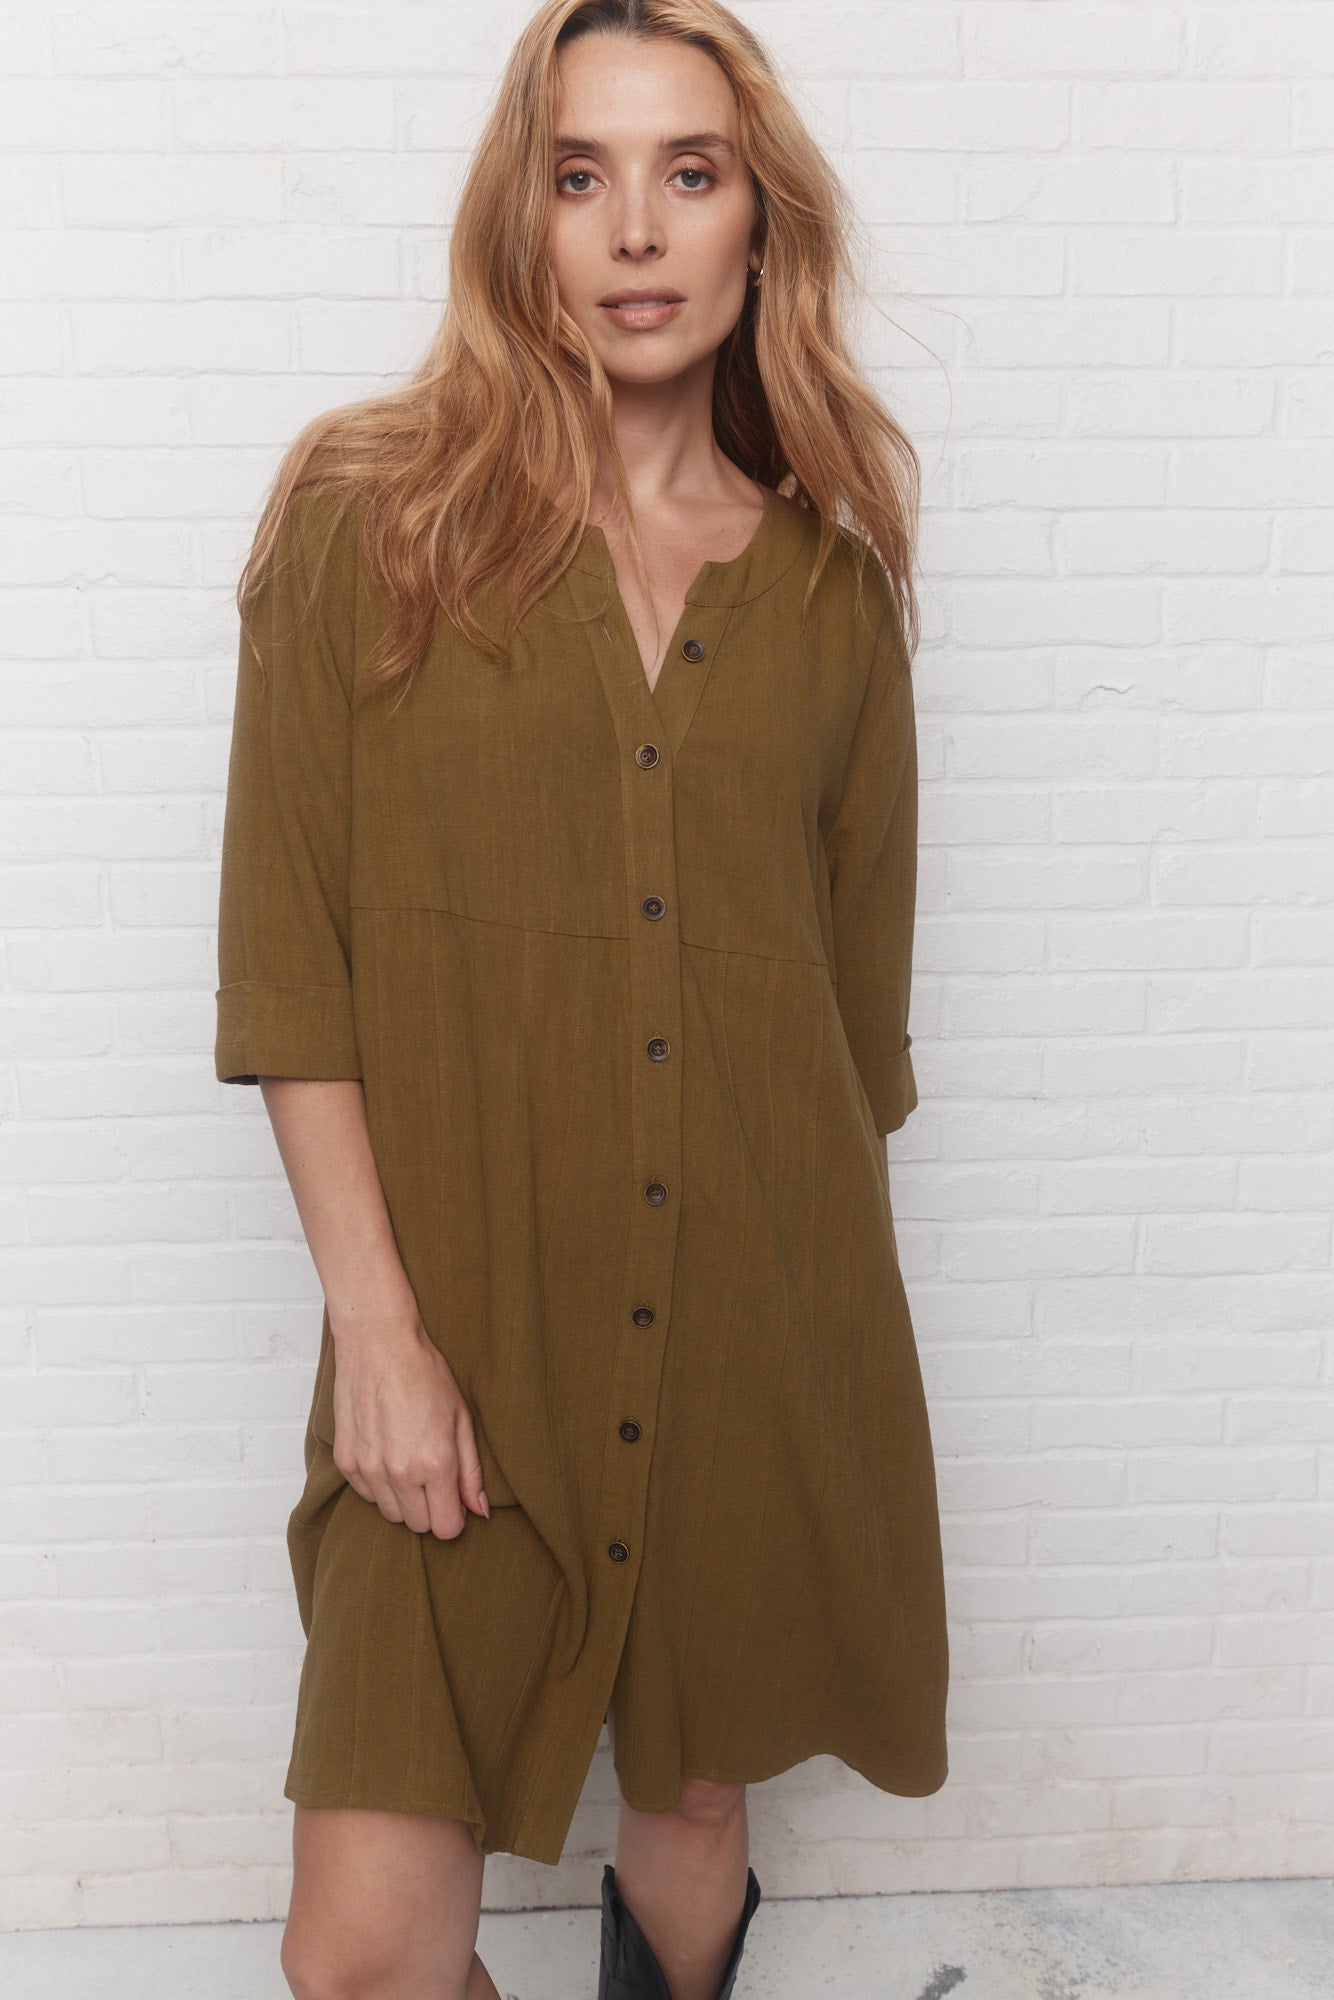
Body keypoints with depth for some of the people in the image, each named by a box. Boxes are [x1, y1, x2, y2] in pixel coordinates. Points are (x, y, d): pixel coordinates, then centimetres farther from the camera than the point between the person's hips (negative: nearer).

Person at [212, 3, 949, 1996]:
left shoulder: (829, 582, 5)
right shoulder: (369, 514, -3)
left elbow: (862, 971, 10)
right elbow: (287, 955, -6)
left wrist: (836, 1300, 12)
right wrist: (377, 1321, -11)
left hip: (760, 1320, 3)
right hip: (468, 1326, -2)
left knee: (700, 1790, 19)